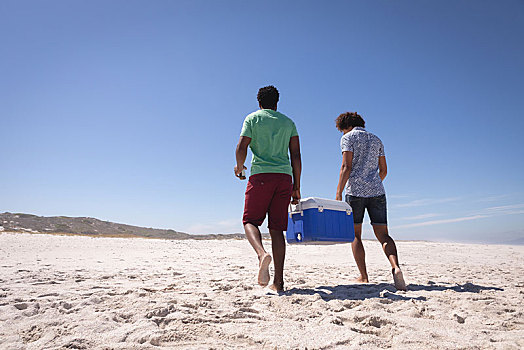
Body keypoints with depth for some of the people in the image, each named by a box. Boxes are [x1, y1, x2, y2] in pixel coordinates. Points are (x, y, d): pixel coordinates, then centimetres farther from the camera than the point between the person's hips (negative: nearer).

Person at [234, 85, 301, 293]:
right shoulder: (288, 122, 18)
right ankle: (278, 281, 2)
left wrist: (239, 167, 17)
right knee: (277, 228, 4)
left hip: (261, 175, -3)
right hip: (284, 177, 3)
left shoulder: (253, 118, 9)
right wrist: (296, 187, 12)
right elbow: (296, 155, 10)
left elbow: (241, 148, -3)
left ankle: (261, 253, -24)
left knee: (250, 220, 6)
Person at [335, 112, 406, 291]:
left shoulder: (348, 138, 2)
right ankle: (395, 267, -20)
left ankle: (363, 277, 5)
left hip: (355, 191, -4)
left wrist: (338, 193, -11)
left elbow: (346, 167, -10)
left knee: (355, 235, 6)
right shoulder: (376, 139, 20)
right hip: (377, 191, 5)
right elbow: (383, 170, 19)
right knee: (383, 235, 3)